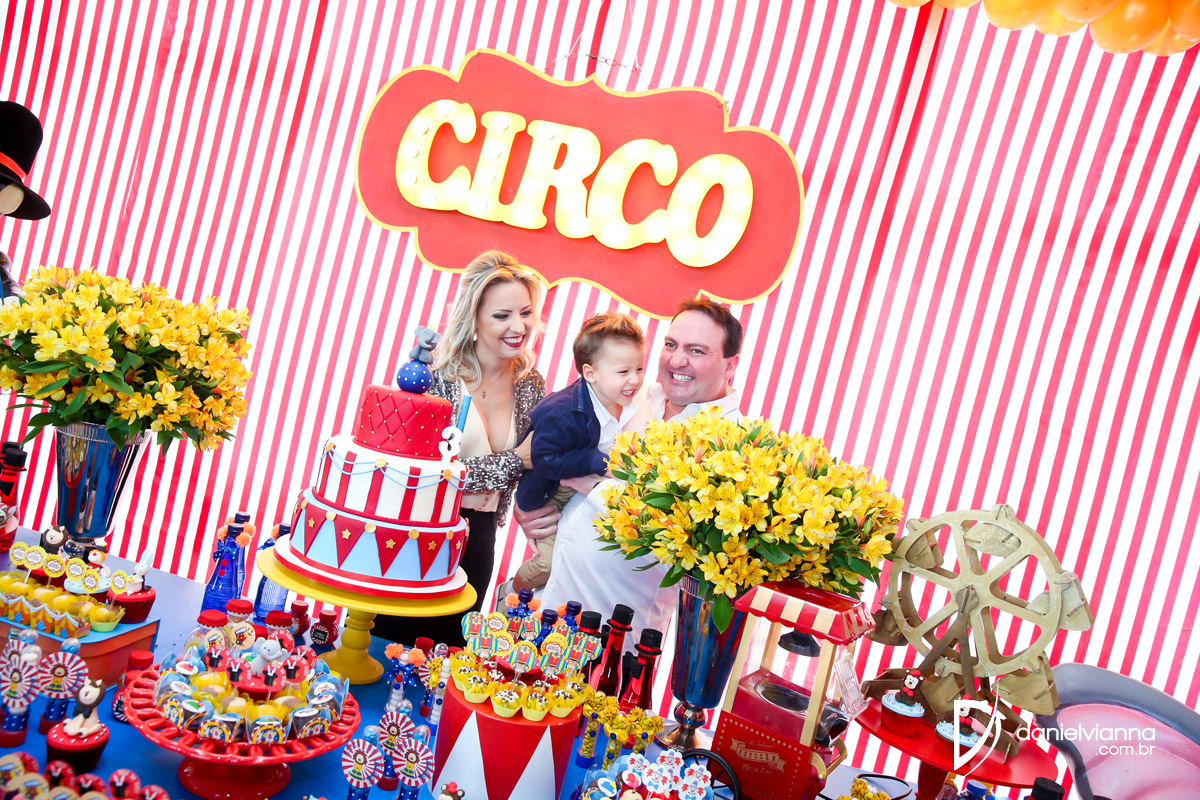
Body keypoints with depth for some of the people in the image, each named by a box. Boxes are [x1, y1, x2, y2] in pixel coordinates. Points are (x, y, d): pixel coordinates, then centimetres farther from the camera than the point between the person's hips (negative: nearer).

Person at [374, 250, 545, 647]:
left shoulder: (530, 384, 2)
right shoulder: (436, 374, -14)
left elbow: (534, 462, 13)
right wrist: (514, 461, -19)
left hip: (477, 541, 5)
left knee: (448, 644, 14)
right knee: (390, 637, 5)